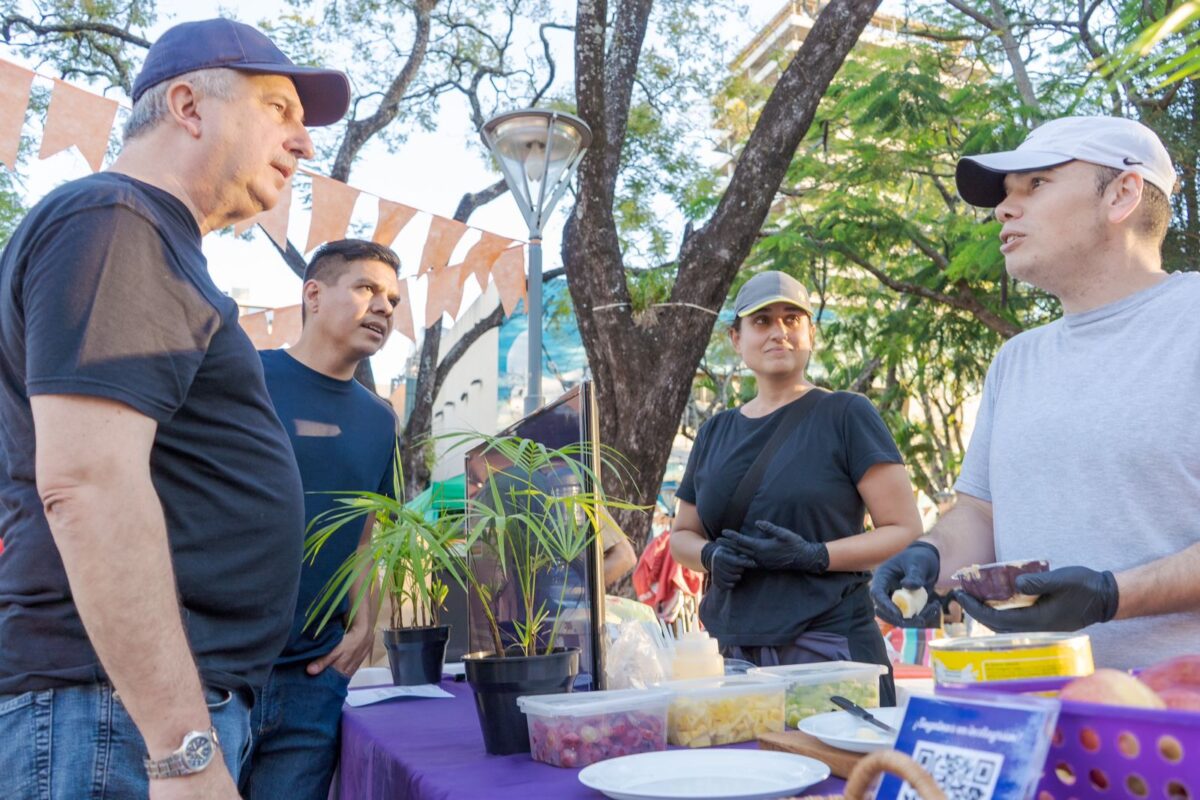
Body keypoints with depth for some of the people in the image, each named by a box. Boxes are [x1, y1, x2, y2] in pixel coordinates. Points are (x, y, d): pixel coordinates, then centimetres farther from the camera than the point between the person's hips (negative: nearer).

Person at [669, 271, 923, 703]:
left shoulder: (846, 415, -1)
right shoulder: (715, 434, 13)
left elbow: (906, 530, -5)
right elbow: (682, 535, 21)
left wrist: (814, 556, -19)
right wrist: (712, 555, -2)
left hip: (829, 648, -4)